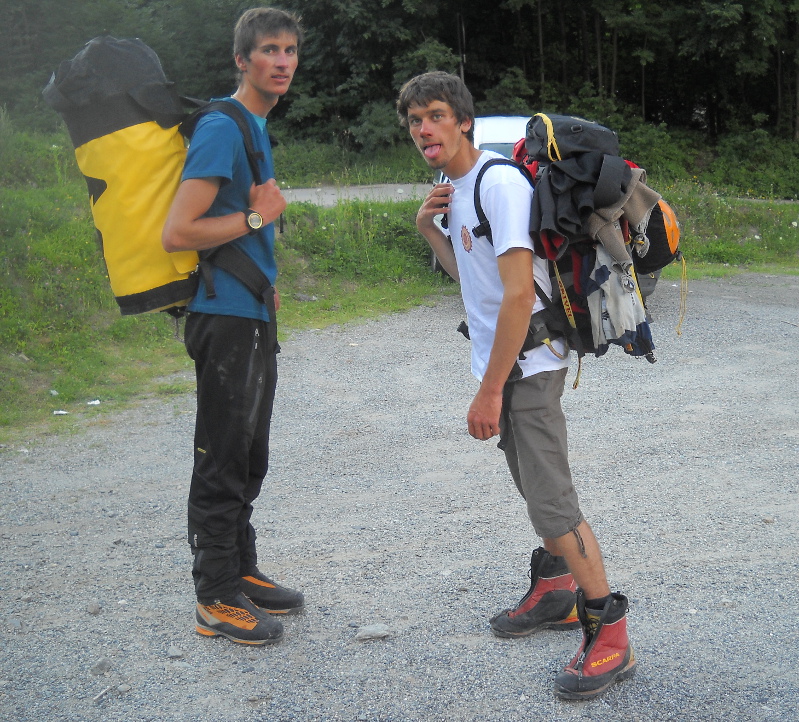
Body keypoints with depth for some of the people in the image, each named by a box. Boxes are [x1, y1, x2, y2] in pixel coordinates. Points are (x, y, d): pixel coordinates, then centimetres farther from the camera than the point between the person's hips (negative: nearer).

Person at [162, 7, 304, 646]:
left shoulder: (258, 128, 15)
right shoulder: (222, 129, -16)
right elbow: (177, 233, -21)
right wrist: (256, 216, -16)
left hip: (255, 316, 10)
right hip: (225, 317, -10)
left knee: (248, 459, 17)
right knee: (222, 464, -2)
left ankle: (242, 573, 29)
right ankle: (216, 600, 7)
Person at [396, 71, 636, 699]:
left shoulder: (499, 182, -20)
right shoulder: (457, 188, 11)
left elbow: (519, 293, -25)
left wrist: (490, 391, -24)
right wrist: (429, 228, 6)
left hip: (526, 365, -10)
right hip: (503, 364, 10)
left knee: (552, 501, -11)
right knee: (533, 484, 20)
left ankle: (611, 634, -2)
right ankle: (556, 593, 36)